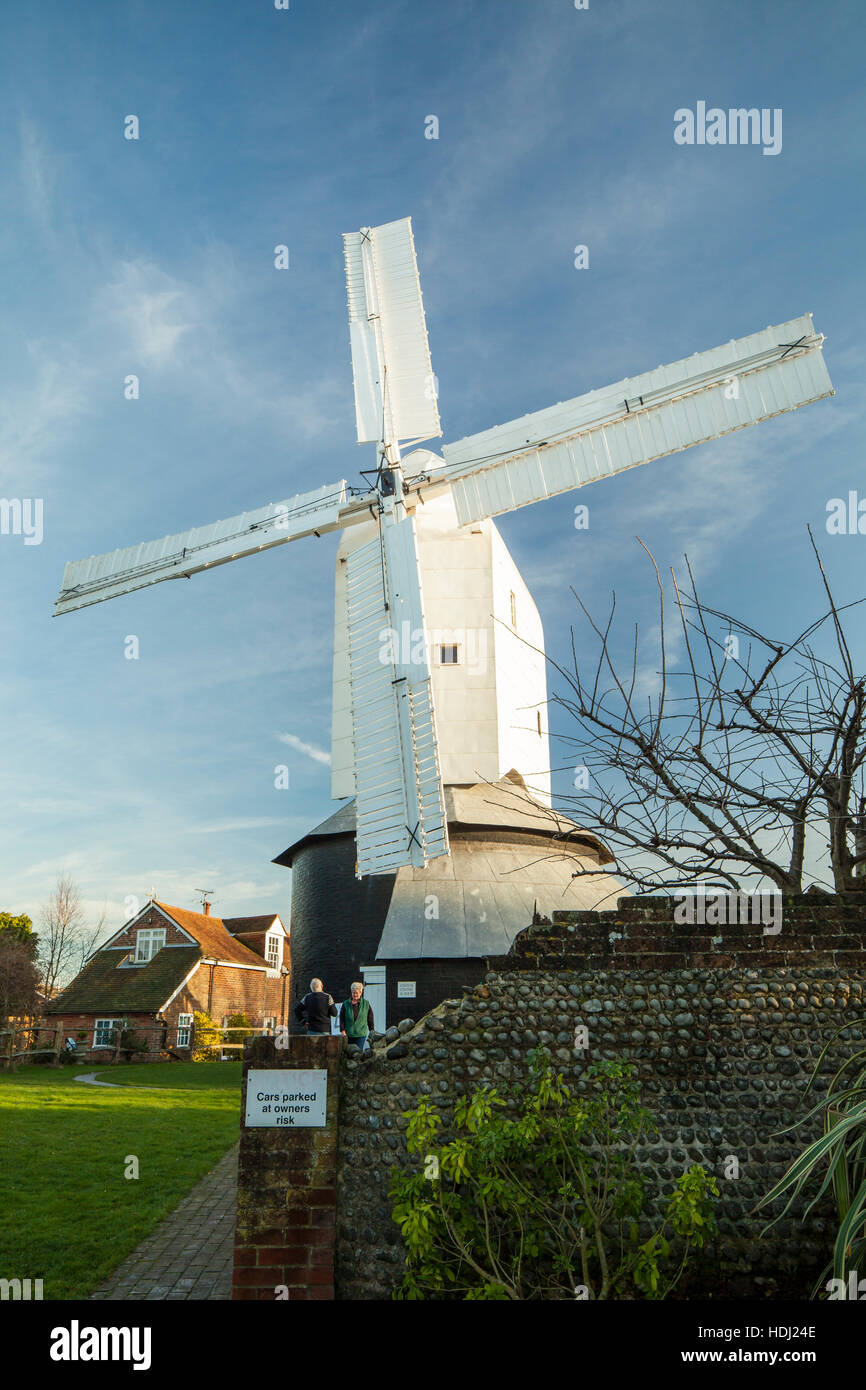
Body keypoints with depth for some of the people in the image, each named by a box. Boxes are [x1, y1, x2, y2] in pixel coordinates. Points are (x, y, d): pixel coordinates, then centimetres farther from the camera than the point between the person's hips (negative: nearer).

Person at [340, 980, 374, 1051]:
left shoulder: (366, 1004, 5)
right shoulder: (346, 1004, 4)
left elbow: (370, 1018, 10)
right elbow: (342, 1019, 3)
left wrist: (372, 1031, 9)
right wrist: (343, 1031, -4)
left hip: (361, 1035, -1)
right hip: (348, 1035, 1)